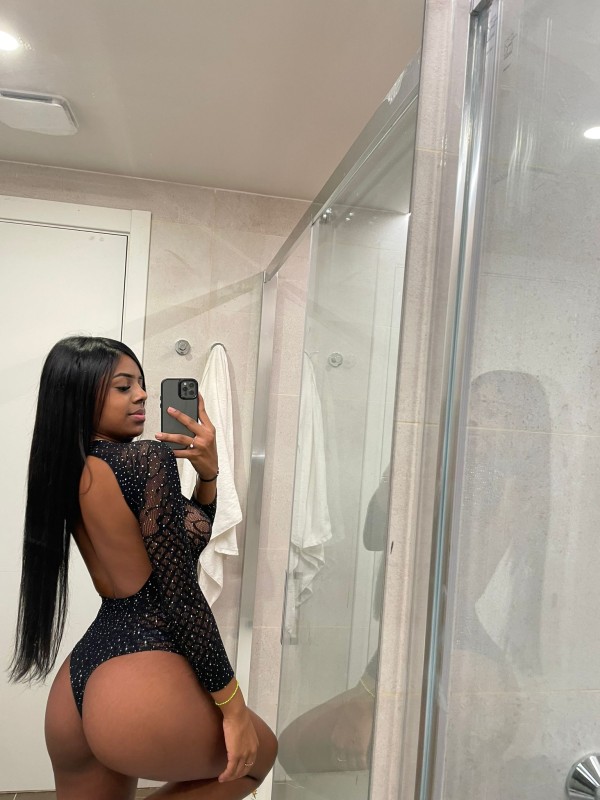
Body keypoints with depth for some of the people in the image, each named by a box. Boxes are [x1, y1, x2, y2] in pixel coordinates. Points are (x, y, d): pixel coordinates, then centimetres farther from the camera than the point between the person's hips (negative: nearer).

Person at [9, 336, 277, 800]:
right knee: (259, 750, 21)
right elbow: (179, 590, -17)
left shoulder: (71, 473, 11)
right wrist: (233, 706, -9)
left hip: (80, 681, 8)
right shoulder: (149, 458, -16)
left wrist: (208, 472, 1)